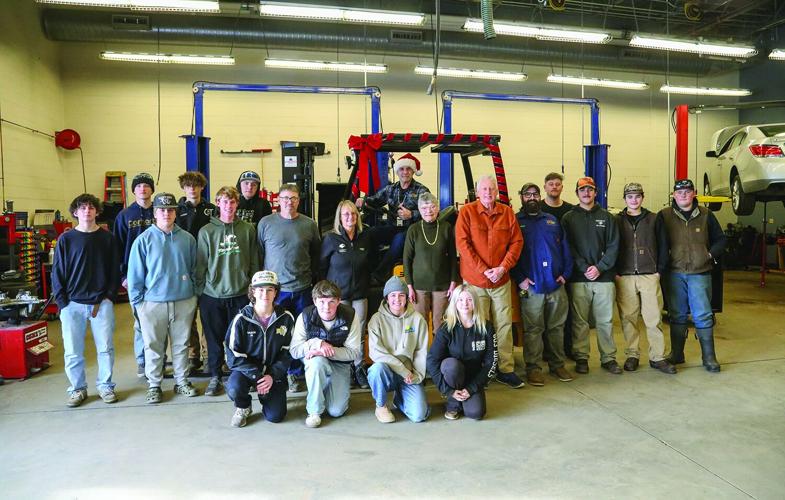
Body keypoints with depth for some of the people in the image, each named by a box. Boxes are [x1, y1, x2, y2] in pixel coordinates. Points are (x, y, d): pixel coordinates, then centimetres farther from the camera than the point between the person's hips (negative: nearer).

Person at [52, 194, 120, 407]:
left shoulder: (107, 238, 5)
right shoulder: (66, 239, 4)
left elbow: (115, 271, 6)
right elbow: (57, 273, 4)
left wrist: (109, 296, -4)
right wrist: (62, 302, -4)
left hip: (101, 303, 0)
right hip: (72, 304, 0)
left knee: (105, 348, 3)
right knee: (72, 351, 4)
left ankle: (105, 385, 19)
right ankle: (77, 388, 20)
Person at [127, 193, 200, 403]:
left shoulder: (187, 239, 2)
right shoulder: (144, 240, -4)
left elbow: (195, 269, 9)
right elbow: (135, 273, -2)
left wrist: (194, 294, 7)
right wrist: (137, 301, -3)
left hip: (184, 301, 2)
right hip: (153, 302, -2)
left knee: (181, 344, 13)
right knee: (153, 346, 8)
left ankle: (182, 382, 28)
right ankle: (154, 385, 23)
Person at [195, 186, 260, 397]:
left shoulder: (248, 229, 3)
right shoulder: (206, 231, 0)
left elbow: (254, 263, 6)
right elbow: (200, 265, 2)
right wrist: (199, 292, 0)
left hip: (240, 294, 1)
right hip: (213, 295, 0)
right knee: (215, 339, 9)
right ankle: (215, 377, 24)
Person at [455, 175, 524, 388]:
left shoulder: (507, 212, 6)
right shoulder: (467, 212, -3)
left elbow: (517, 242, 4)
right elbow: (462, 244, -10)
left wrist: (503, 267, -9)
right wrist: (483, 270, -14)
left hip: (501, 280, 3)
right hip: (474, 280, -3)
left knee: (504, 325, 6)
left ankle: (506, 369, 16)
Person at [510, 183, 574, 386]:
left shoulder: (552, 220, 17)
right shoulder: (516, 222, 3)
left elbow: (565, 248, 14)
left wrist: (566, 273, 3)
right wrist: (519, 278, -12)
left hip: (556, 285, 4)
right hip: (530, 286, -4)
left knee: (557, 327, 11)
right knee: (533, 329, 0)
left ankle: (557, 365, 22)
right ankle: (533, 368, 9)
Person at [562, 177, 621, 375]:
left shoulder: (606, 217, 9)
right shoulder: (569, 218, 5)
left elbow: (613, 245, 3)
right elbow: (568, 247, -3)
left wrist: (600, 267, -9)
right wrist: (584, 268, -13)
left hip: (604, 276, 1)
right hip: (578, 278, -1)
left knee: (606, 320, 6)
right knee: (579, 321, 4)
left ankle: (608, 357, 17)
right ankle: (581, 358, 14)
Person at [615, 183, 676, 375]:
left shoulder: (653, 219, 9)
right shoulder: (617, 221, 7)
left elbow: (663, 246, 10)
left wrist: (659, 270, 2)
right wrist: (615, 272, -1)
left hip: (650, 276, 0)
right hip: (624, 278, 0)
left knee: (654, 318, 0)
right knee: (628, 319, 4)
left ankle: (657, 357, 9)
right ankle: (632, 355, 16)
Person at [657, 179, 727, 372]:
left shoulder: (705, 215, 7)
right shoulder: (664, 216, 3)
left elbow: (720, 239, 14)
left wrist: (711, 255, 0)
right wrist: (663, 260, -6)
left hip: (700, 273, 0)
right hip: (674, 273, 0)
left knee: (703, 316, -1)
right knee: (677, 315, 9)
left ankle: (709, 357, 9)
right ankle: (676, 354, 19)